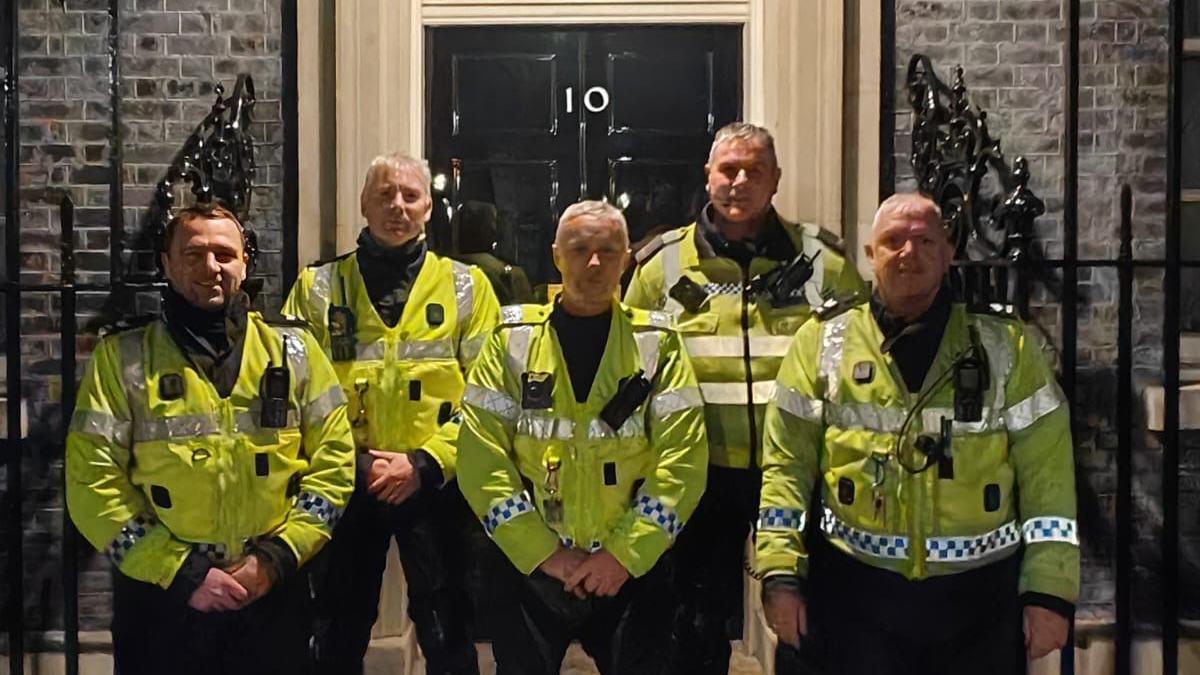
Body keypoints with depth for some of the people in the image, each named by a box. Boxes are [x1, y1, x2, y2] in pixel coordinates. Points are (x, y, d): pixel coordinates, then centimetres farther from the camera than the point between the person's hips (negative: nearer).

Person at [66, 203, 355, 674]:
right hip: (161, 596, -1)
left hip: (273, 593, 1)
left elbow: (333, 461, 1)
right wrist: (179, 573, -12)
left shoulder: (293, 350, 3)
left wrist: (277, 558, -9)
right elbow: (92, 482, -6)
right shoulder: (122, 357, -1)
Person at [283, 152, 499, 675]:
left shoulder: (466, 287, 2)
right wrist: (349, 462, -10)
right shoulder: (319, 287, 3)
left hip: (436, 485, 0)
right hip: (344, 484, 1)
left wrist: (427, 463, -12)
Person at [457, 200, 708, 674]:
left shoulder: (657, 342, 0)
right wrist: (543, 551, -11)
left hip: (632, 569, 0)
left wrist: (625, 553, -14)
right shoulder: (513, 337, 0)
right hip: (529, 565, 0)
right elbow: (481, 455, -6)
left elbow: (683, 457, -7)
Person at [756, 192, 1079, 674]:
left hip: (981, 594, 1)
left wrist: (1050, 590, -5)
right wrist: (781, 574, -7)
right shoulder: (824, 341, 0)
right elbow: (786, 463, 0)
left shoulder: (1005, 346, 1)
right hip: (855, 591, -1)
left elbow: (1046, 474, 0)